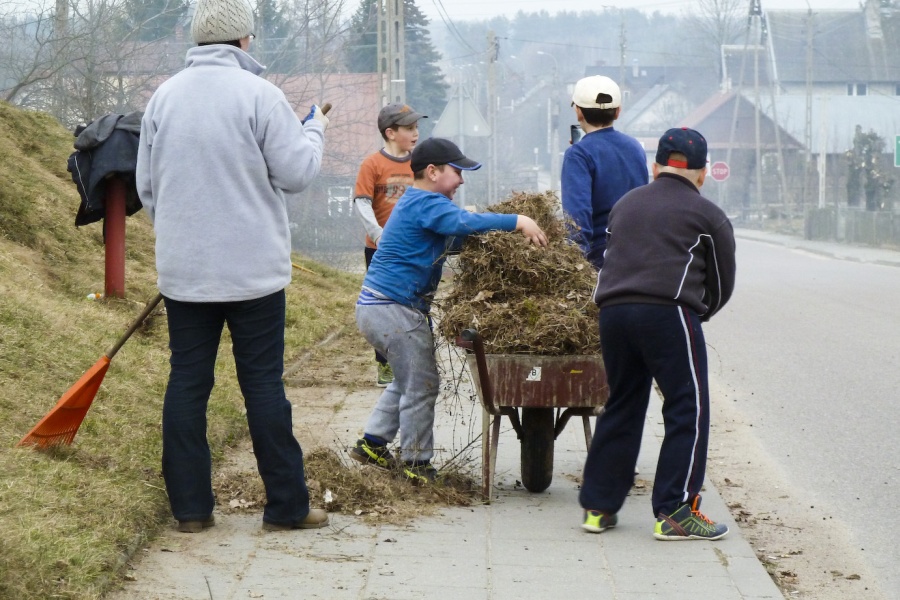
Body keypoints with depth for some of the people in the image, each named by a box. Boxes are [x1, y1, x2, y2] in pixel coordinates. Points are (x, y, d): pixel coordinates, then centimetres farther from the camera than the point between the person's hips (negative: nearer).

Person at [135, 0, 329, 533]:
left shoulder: (164, 96, 4)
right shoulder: (258, 93, -11)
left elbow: (147, 184, 10)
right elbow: (296, 172, -9)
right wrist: (314, 132, 11)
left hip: (183, 270, 4)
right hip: (253, 269, -4)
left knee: (187, 383, 8)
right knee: (263, 384, 1)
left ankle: (191, 506, 10)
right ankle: (287, 505, 7)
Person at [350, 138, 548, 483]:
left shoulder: (416, 202, 18)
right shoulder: (426, 203, -15)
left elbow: (455, 239, 15)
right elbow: (466, 223, -32)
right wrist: (517, 222, -31)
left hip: (377, 307, 11)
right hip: (393, 309, -11)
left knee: (408, 381, 23)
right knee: (421, 386, -2)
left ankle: (372, 444, 27)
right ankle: (417, 464, 6)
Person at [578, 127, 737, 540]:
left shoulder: (625, 204, 25)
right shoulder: (708, 216, 10)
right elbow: (723, 283, 15)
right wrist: (697, 314, 33)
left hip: (612, 311, 6)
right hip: (668, 313, -6)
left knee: (621, 407, 16)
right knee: (687, 411, 0)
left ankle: (598, 506, 18)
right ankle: (675, 512, -4)